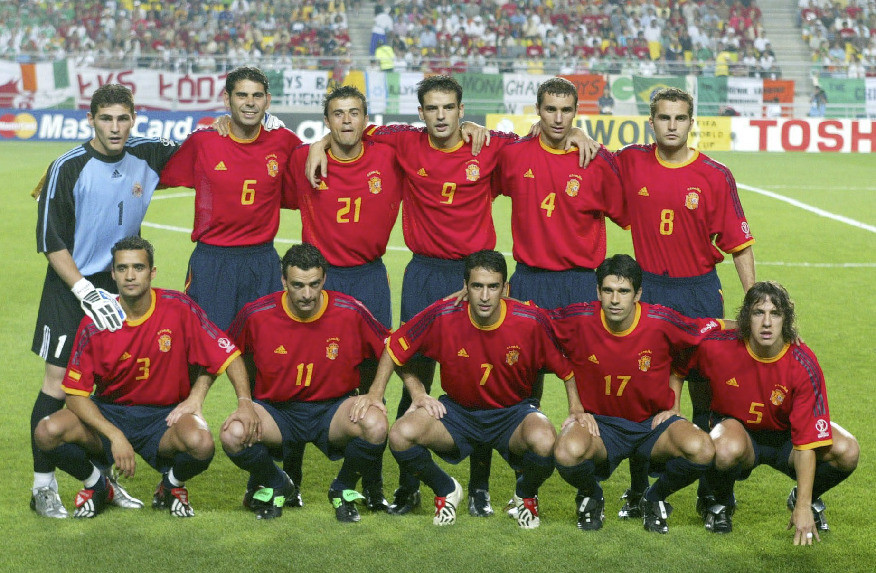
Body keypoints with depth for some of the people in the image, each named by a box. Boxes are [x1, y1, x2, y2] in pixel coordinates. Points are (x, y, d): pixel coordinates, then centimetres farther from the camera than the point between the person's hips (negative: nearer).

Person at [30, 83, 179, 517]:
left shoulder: (147, 155, -2)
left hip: (119, 284, 4)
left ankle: (106, 475, 20)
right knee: (58, 381, -5)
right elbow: (51, 241, -11)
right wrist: (85, 291, -19)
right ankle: (43, 486, 4)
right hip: (71, 286, -4)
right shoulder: (69, 168, -13)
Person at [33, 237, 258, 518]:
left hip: (165, 416, -1)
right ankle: (97, 486, 6)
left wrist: (245, 402, -22)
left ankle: (172, 485, 3)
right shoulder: (95, 323, -10)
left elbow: (227, 354, -6)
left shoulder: (178, 308, -12)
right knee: (47, 432, -25)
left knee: (201, 443, -35)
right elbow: (76, 394, -10)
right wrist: (115, 435, -23)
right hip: (109, 413, 1)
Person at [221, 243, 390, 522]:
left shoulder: (351, 311, -11)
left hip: (333, 409, 0)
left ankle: (344, 489, 2)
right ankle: (274, 485, 6)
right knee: (233, 434, -31)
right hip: (276, 410, 0)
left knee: (375, 425, -33)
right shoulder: (256, 314, -10)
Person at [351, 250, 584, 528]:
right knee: (401, 435, -26)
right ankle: (446, 490, 8)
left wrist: (577, 411, -11)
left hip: (513, 411, -1)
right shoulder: (443, 316, -17)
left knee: (544, 442, -36)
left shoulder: (531, 321, -18)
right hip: (457, 410, 1)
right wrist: (376, 392, -8)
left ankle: (526, 494, 4)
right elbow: (395, 348, -1)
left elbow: (567, 367, -2)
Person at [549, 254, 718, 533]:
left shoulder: (662, 322, -14)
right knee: (568, 452, -36)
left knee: (701, 450, -30)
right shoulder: (579, 320, -14)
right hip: (600, 421, -1)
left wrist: (673, 405, 2)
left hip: (653, 421, 1)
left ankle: (654, 499, 4)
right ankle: (591, 497, 4)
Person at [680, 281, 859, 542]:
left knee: (847, 451, -26)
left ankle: (805, 499, 8)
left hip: (786, 437, 1)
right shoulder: (717, 346, -22)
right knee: (727, 450, -40)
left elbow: (807, 441, -25)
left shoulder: (804, 365, -24)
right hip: (736, 428, -1)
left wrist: (803, 507, -27)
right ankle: (722, 502, -2)